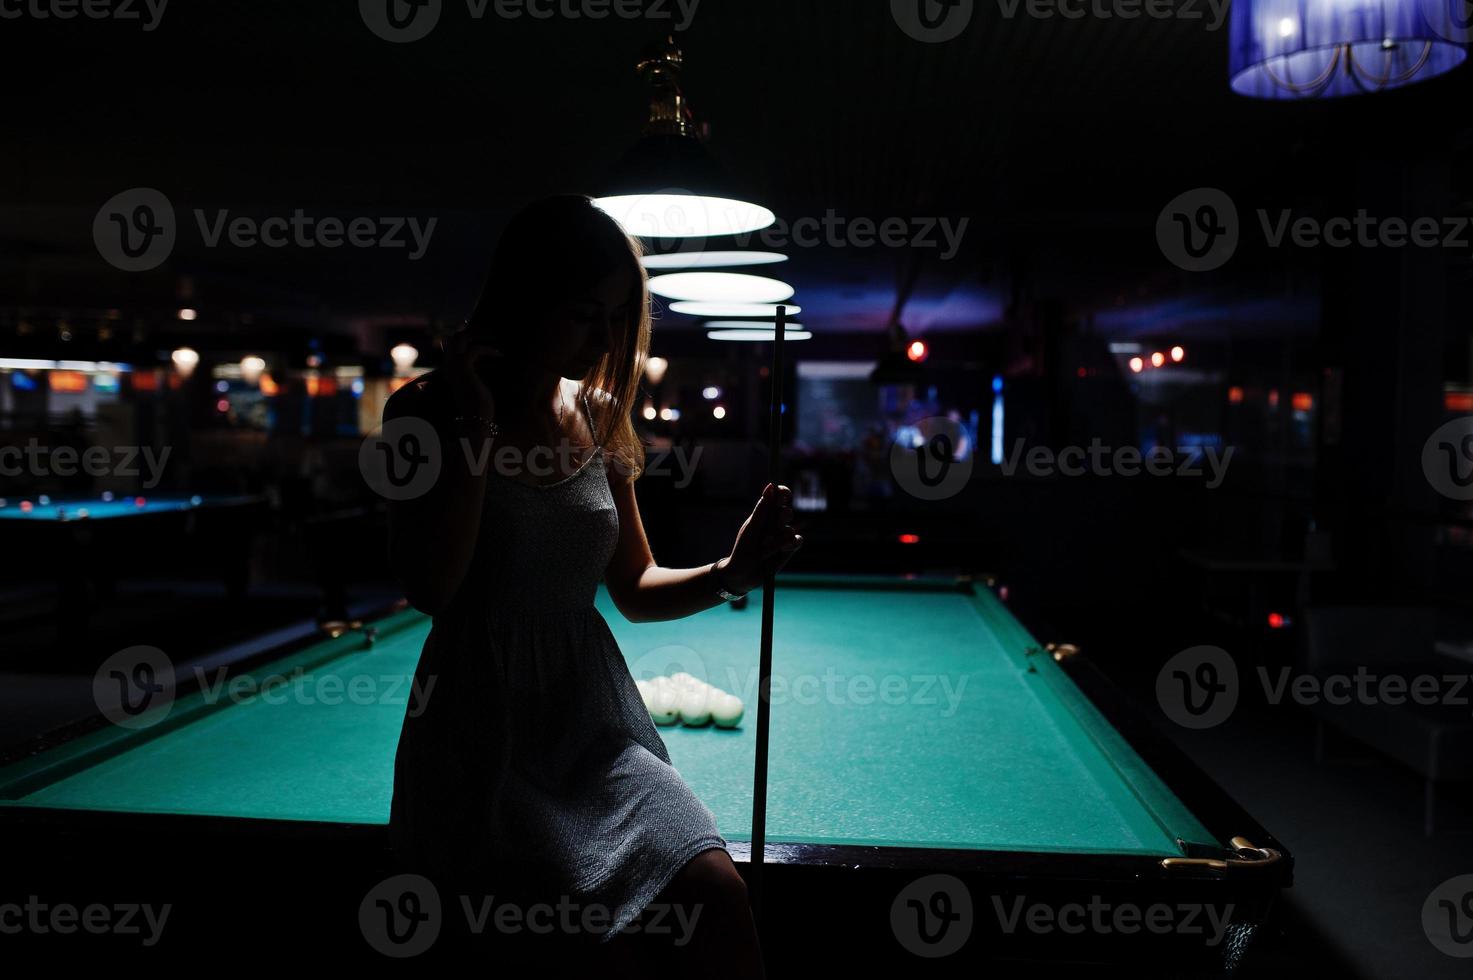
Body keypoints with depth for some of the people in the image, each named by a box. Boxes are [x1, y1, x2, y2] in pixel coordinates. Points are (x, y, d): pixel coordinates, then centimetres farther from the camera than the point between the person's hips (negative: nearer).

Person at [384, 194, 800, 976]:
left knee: (719, 895, -21)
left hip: (595, 728, 4)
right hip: (482, 740, -4)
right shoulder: (427, 410, -5)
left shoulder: (601, 419, 7)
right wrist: (475, 428, -18)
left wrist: (728, 574, -7)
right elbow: (429, 587, -17)